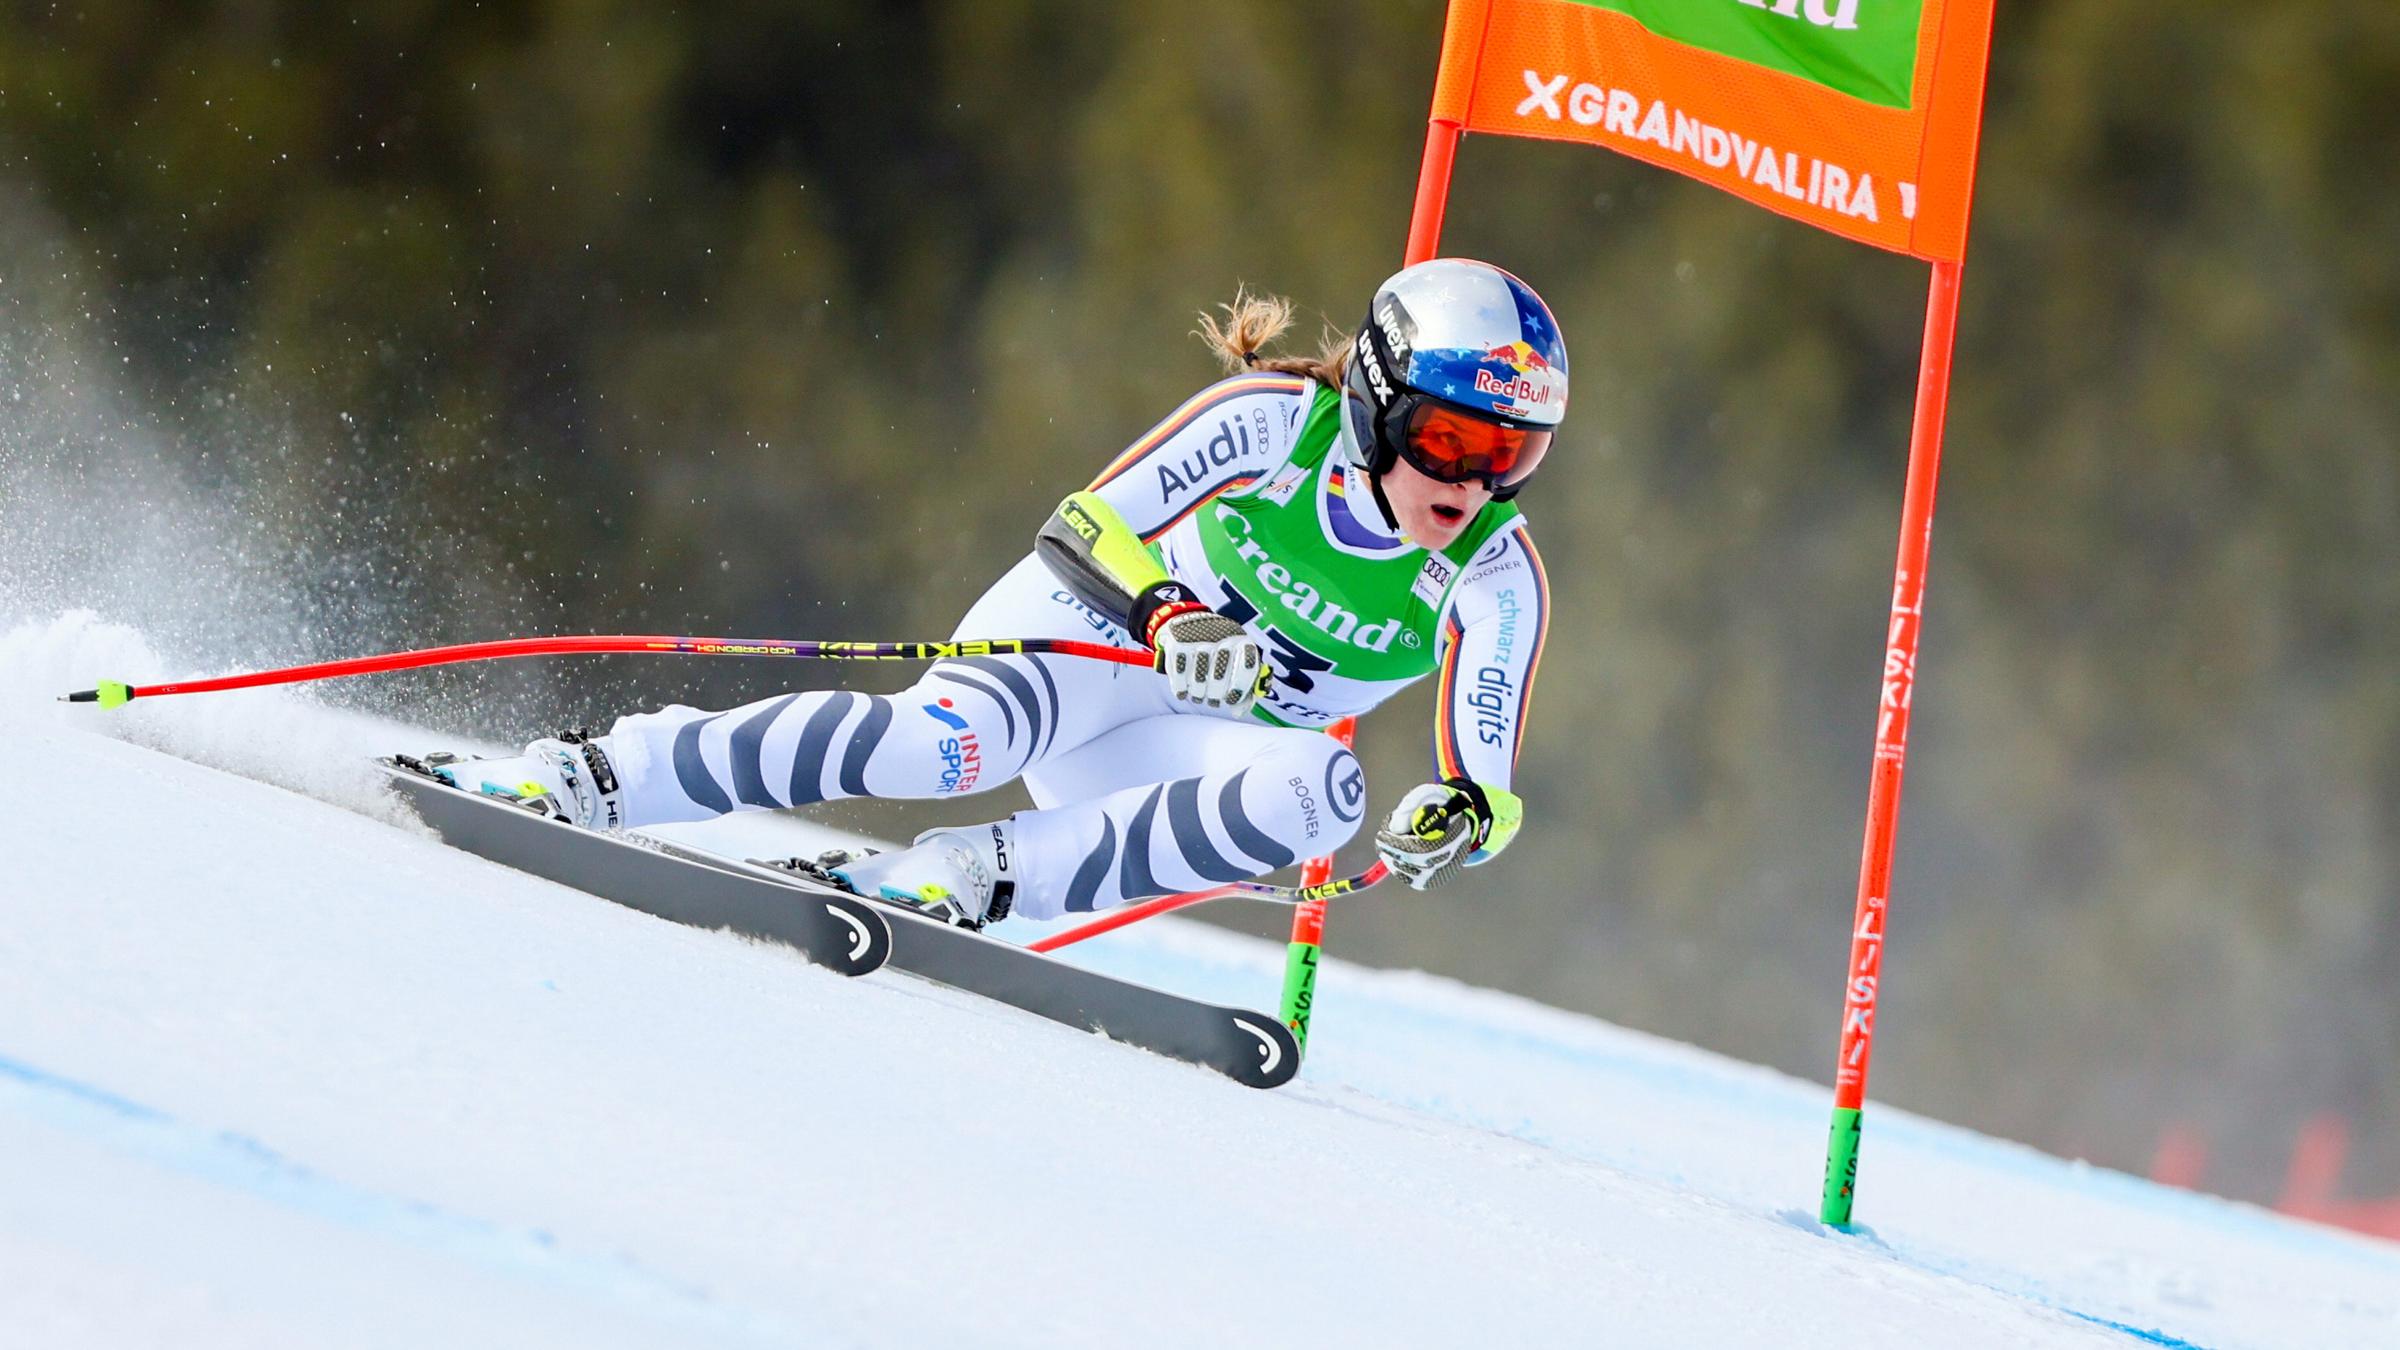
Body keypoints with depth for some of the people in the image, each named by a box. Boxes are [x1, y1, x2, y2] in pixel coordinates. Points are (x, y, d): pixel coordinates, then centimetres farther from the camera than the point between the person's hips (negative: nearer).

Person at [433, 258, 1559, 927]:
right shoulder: (1276, 419, -16)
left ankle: (978, 875, -31)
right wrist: (1170, 618, -38)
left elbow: (1486, 788, -5)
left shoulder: (1496, 580, -8)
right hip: (1089, 634, -4)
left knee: (1322, 790, -31)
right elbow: (1084, 526, -18)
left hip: (1187, 752, 4)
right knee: (955, 739, -37)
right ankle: (591, 776, -27)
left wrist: (1457, 819, -30)